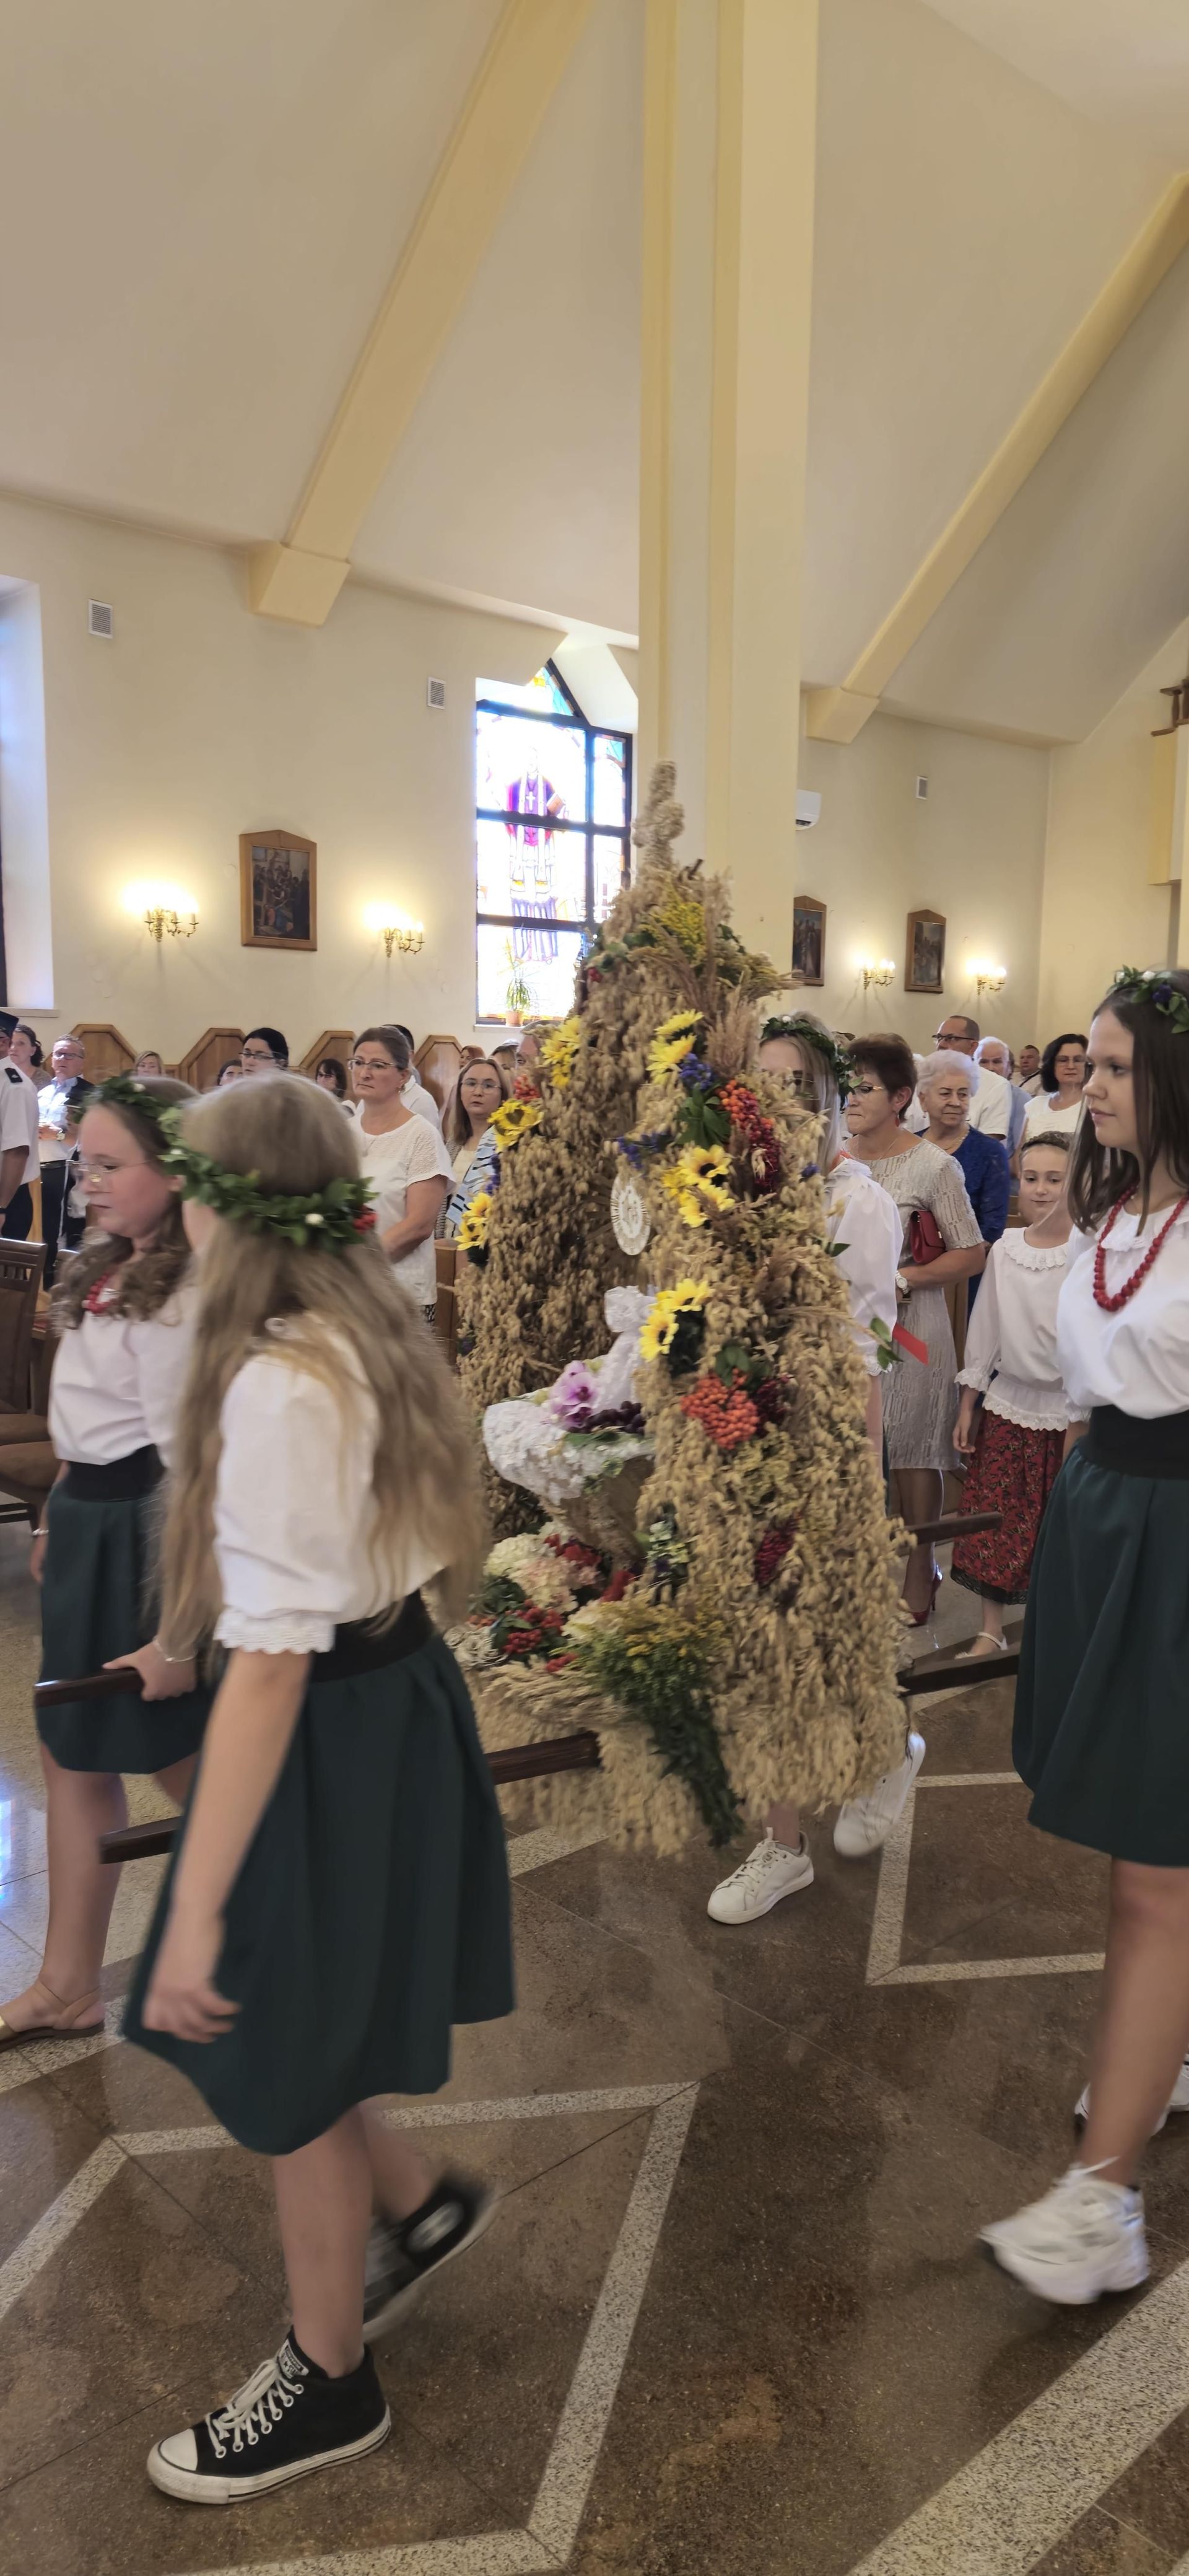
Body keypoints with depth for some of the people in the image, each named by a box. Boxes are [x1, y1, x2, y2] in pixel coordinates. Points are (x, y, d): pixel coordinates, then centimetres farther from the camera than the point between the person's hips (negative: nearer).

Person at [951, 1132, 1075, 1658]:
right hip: (1007, 1404, 4)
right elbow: (985, 1331, 8)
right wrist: (967, 1404, 10)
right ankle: (991, 1632, 20)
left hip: (1068, 1413, -4)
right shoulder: (1004, 1249, 2)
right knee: (994, 1522, 7)